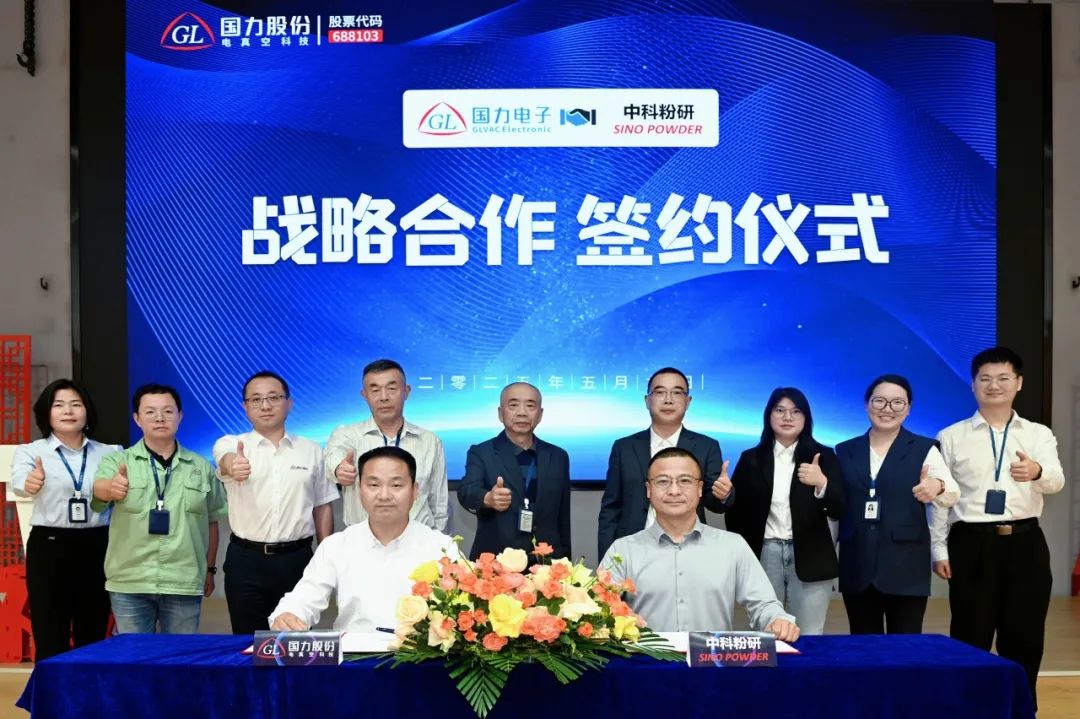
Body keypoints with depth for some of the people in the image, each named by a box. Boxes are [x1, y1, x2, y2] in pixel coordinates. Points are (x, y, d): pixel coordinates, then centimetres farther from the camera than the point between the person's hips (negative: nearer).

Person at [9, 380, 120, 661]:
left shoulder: (109, 453, 6)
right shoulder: (30, 452, 0)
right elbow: (18, 482, -21)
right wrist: (29, 484, -44)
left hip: (97, 548, 2)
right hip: (50, 548, -2)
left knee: (93, 638, 9)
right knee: (51, 641, 0)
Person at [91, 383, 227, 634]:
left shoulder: (202, 467, 7)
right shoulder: (118, 461, 1)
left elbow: (211, 521, 12)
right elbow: (98, 489, -20)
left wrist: (209, 569, 12)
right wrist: (111, 487, -43)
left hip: (184, 583, 1)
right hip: (129, 583, -1)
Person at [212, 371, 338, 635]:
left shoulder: (312, 451, 7)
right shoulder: (230, 444, 1)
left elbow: (323, 507, 10)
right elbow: (225, 459, -24)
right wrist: (233, 465, -48)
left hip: (297, 559, 1)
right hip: (246, 560, -1)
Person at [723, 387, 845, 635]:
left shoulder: (822, 456, 1)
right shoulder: (751, 458, 5)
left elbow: (838, 510, -8)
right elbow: (734, 510, 10)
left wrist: (822, 483, -27)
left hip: (810, 558, -1)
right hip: (764, 556, 1)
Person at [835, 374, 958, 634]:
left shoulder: (924, 449, 1)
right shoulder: (845, 451, 10)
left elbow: (952, 494, -14)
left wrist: (937, 487, -36)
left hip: (906, 567, -2)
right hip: (857, 568, 3)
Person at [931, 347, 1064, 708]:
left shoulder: (1039, 434, 5)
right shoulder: (951, 437, 3)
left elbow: (1055, 480, -13)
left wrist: (1036, 471, -37)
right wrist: (939, 549, -3)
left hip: (1025, 544, 2)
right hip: (972, 543, -1)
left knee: (1024, 637, 10)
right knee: (970, 639, 5)